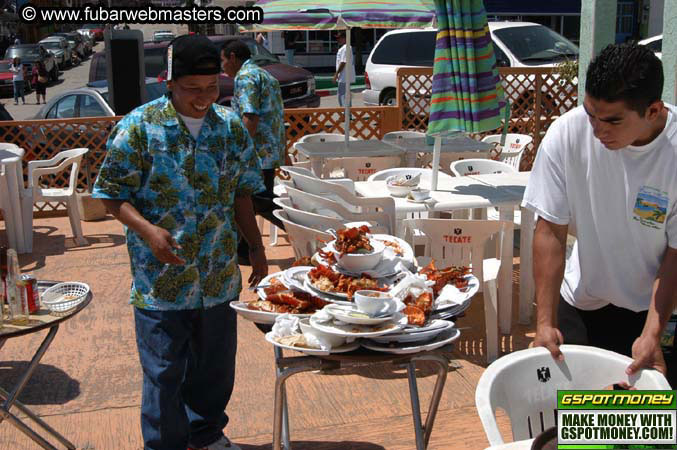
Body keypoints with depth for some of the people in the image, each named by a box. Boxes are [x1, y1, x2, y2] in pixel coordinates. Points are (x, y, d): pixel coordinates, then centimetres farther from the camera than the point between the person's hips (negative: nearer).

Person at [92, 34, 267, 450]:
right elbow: (113, 194, -6)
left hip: (220, 275, 4)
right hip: (161, 276, -4)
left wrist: (257, 248, 10)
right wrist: (148, 230, -22)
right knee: (164, 370, 6)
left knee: (215, 364, 17)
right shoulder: (140, 126, -9)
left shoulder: (231, 126, 3)